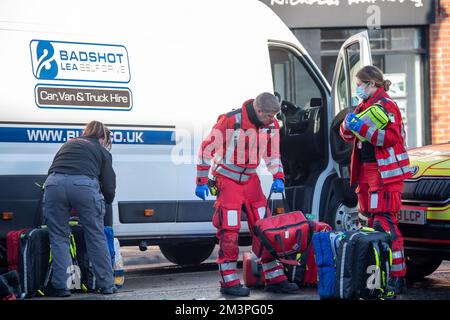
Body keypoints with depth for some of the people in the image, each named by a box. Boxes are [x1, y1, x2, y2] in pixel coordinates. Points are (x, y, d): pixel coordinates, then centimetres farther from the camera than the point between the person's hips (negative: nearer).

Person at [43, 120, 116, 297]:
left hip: (54, 183, 2)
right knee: (96, 237, 9)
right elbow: (109, 190, 18)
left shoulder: (68, 144, 35)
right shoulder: (102, 151, 24)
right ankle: (106, 285, 14)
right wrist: (104, 201, 39)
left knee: (58, 237, 10)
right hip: (84, 185, -2)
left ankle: (61, 287, 6)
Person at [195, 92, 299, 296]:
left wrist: (278, 178, -6)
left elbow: (273, 155, 11)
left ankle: (275, 278, 12)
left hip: (250, 179, 6)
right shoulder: (230, 121, -22)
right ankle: (229, 282, -2)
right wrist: (201, 182, -13)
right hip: (227, 179, -6)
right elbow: (207, 149, -15)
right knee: (229, 230, -10)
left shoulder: (271, 126, -4)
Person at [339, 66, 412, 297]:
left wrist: (363, 128, -21)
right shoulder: (363, 106, 18)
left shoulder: (385, 106, -9)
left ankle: (397, 276, -15)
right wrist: (349, 124, -1)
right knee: (372, 221, 9)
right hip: (366, 172, 9)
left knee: (384, 222, -14)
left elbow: (392, 137, -20)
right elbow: (347, 135, 21)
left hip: (385, 172, -9)